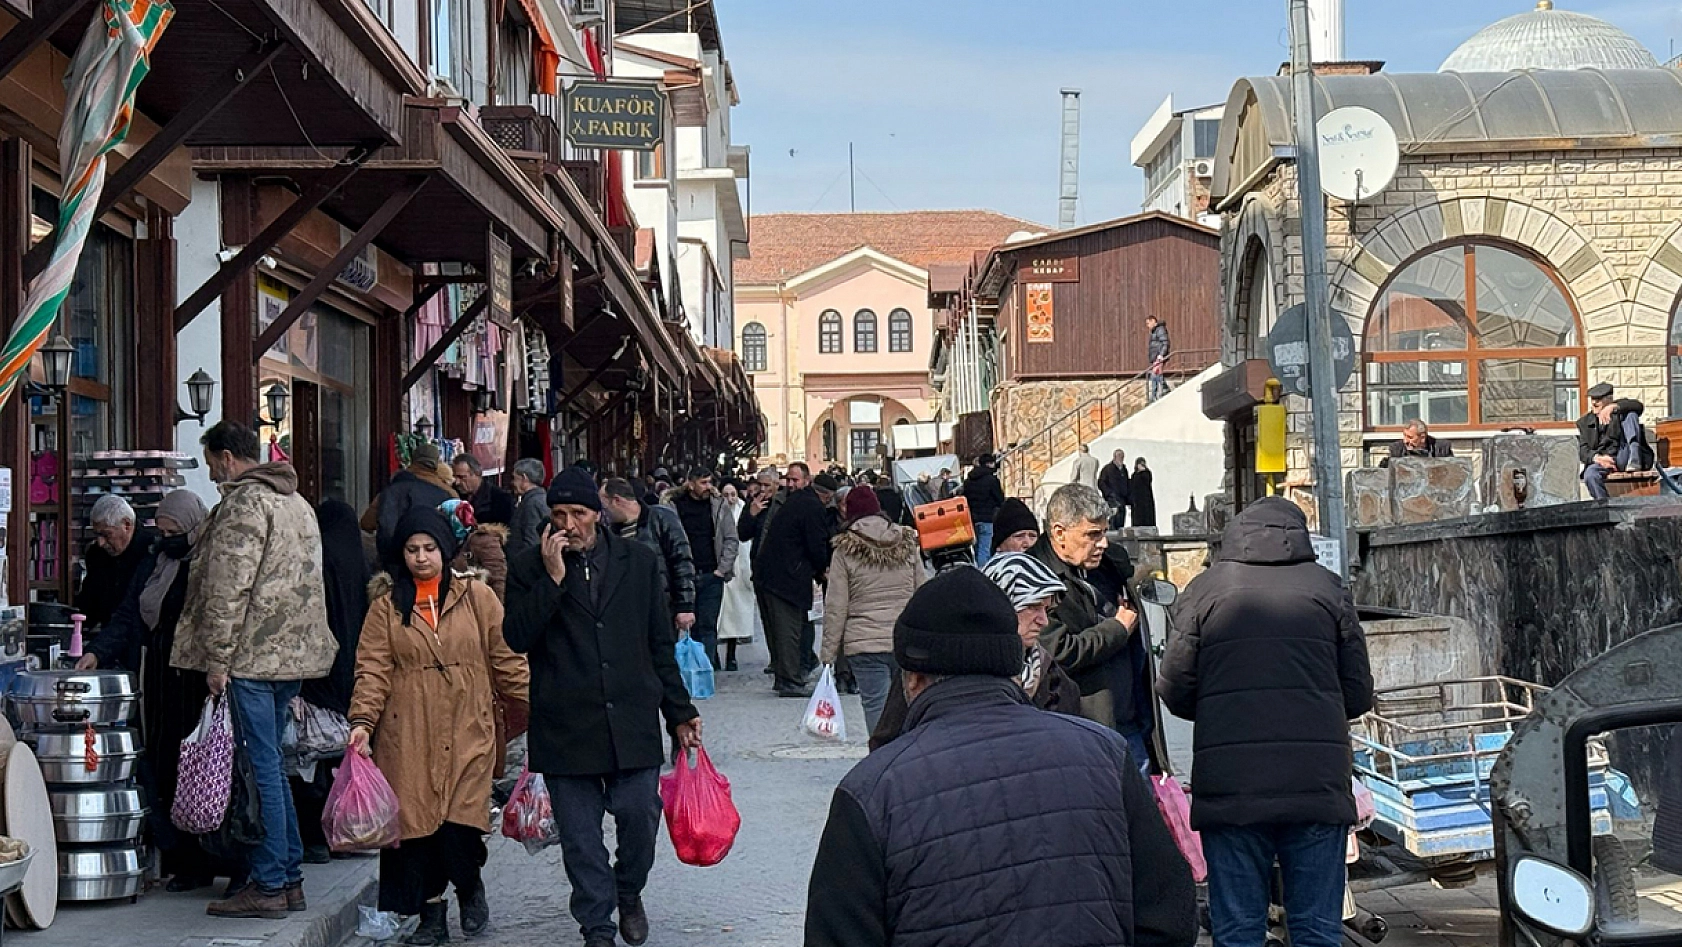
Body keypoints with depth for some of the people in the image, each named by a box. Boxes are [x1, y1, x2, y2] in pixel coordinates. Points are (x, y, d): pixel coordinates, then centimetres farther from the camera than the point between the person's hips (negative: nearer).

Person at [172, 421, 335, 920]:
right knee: (271, 763, 14)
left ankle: (268, 886, -5)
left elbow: (228, 588, -17)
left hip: (253, 655, -9)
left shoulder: (244, 503, -11)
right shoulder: (297, 502, 20)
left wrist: (217, 659, -15)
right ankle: (289, 878, 16)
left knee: (260, 766, -7)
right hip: (293, 654, 9)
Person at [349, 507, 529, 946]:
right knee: (415, 822, 1)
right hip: (408, 734, 1)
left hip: (466, 732, -1)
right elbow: (373, 668, 1)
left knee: (460, 824, -11)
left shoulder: (476, 596, 5)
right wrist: (363, 721, -11)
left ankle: (470, 887, 19)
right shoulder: (387, 604, 8)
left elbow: (507, 659, 7)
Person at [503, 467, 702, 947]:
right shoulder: (530, 568, 3)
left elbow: (661, 644, 13)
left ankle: (629, 894, 27)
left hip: (632, 722, 1)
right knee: (580, 834, 3)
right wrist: (553, 578, -15)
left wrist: (680, 712, 13)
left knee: (640, 816, -1)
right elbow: (517, 638, -9)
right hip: (565, 725, -1)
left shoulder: (639, 561, 9)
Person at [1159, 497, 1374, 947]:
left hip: (1230, 785, -1)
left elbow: (1175, 693, 2)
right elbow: (1358, 694, 9)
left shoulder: (1203, 590, 3)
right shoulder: (1328, 588, 7)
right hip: (1318, 783, 1)